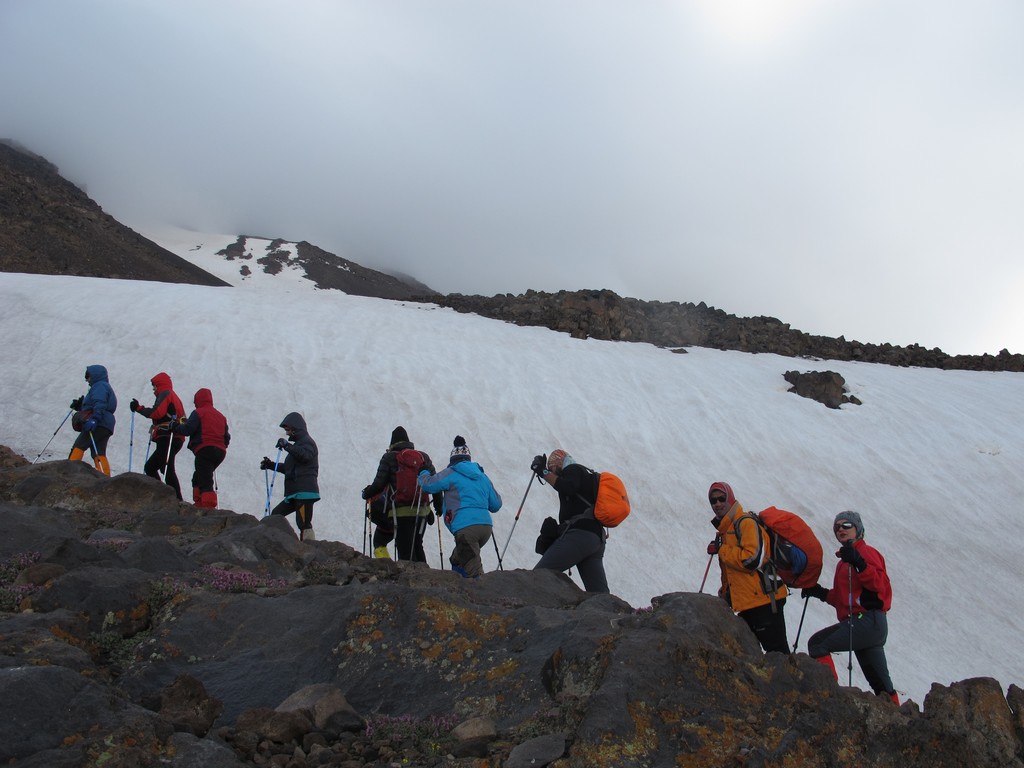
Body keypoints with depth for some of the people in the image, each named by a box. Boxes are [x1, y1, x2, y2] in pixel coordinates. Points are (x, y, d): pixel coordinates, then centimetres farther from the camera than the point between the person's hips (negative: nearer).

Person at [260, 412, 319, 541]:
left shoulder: (307, 441, -2)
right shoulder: (299, 443, 27)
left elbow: (305, 455, -27)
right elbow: (289, 468, 35)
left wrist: (287, 446, -33)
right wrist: (270, 465, 30)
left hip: (305, 492, -10)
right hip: (295, 493, 10)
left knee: (304, 524, -17)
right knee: (275, 515, 10)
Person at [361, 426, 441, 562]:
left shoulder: (389, 458, -1)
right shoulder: (423, 457, 9)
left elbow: (379, 484, -4)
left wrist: (367, 493, 16)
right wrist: (439, 505, 21)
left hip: (400, 511, -4)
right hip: (422, 511, 4)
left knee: (404, 548, -3)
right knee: (417, 546, 19)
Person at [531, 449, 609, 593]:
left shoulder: (573, 469, 4)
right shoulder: (590, 475, 33)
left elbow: (568, 488, -18)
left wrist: (544, 472, -11)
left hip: (579, 534, -9)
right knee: (600, 594, 3)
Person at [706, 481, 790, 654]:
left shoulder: (746, 522, -11)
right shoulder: (725, 530, 18)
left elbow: (753, 559, -24)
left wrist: (721, 550, -15)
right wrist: (724, 595, 19)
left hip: (765, 601, -10)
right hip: (748, 605, 10)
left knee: (777, 651, -5)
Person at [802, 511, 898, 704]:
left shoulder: (866, 551, -3)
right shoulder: (844, 561, 24)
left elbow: (880, 585, -19)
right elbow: (843, 598, 25)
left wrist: (859, 563, -30)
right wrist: (820, 592, 13)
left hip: (867, 621, -10)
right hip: (869, 625, 10)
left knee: (817, 644, -15)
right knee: (880, 683, 12)